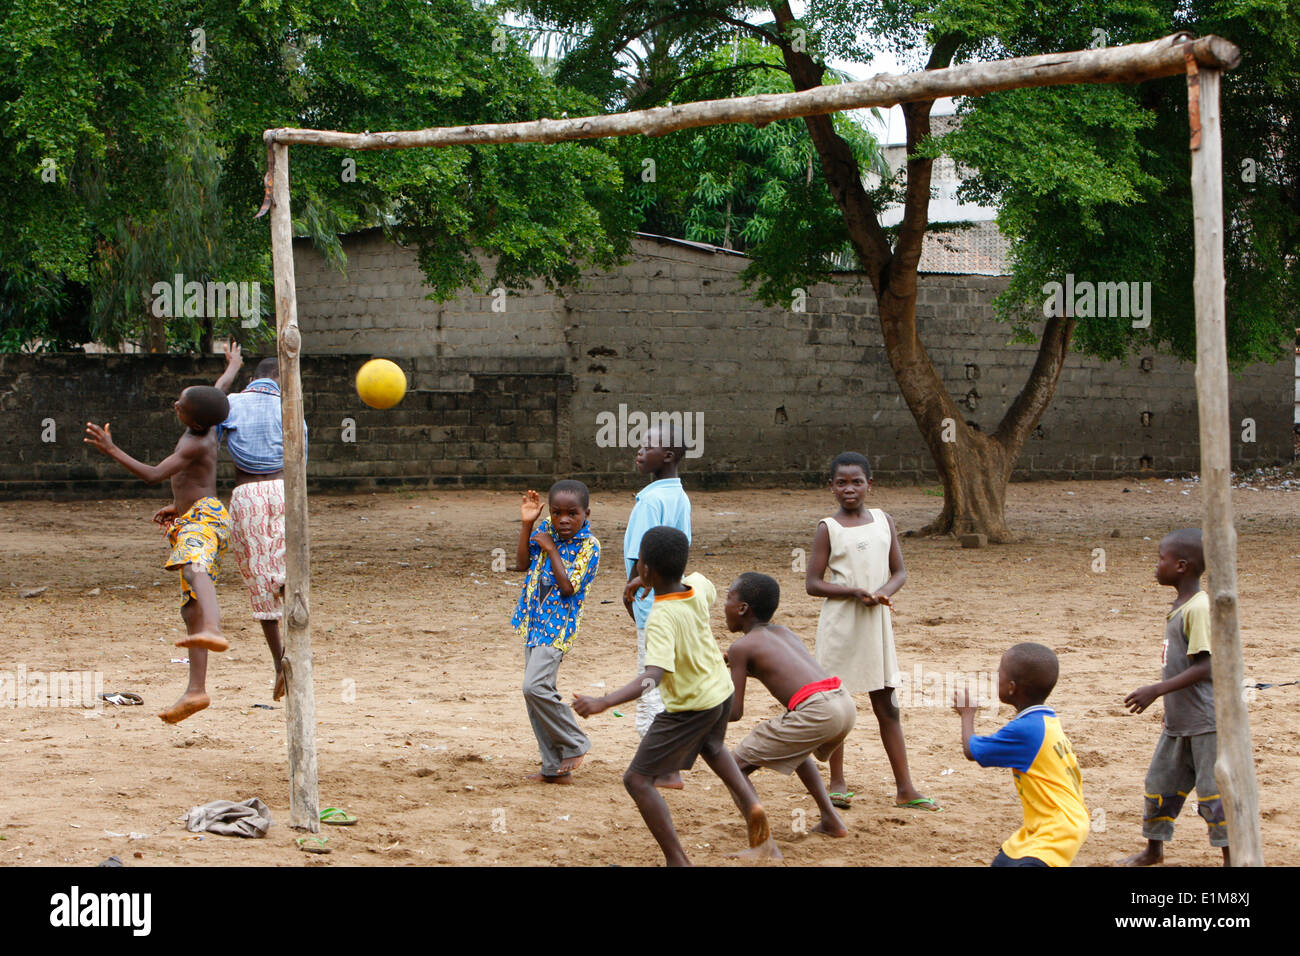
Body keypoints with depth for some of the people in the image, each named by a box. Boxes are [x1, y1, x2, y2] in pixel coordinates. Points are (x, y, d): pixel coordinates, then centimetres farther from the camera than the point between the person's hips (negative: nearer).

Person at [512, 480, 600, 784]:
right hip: (535, 621, 8)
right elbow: (522, 564, 11)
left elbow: (568, 587, -20)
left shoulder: (589, 546, -11)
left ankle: (575, 744, -2)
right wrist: (527, 524, 3)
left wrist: (551, 549, -16)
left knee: (535, 686, -22)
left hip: (558, 626, -8)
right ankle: (554, 768, 15)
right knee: (535, 693, 8)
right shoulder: (546, 530, 7)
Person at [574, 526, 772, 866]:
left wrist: (603, 703, -53)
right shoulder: (698, 586, -11)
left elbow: (653, 676, -43)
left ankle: (678, 861, -9)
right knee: (712, 747, 40)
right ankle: (751, 805, 28)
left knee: (638, 779, -3)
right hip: (721, 688, 9)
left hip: (690, 707, -9)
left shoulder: (661, 619, -32)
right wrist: (678, 562, 32)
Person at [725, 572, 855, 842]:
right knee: (795, 749, 38)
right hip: (846, 703, 8)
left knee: (737, 765, 2)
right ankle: (831, 821, 33)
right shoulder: (784, 632, 25)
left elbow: (735, 712, 3)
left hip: (816, 711, -8)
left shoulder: (742, 647, 4)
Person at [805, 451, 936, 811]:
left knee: (886, 704, 6)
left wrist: (882, 592, -13)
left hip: (876, 620, 3)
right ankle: (837, 783, 14)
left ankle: (905, 788, 6)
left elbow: (899, 572, 8)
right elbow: (813, 583, -7)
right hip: (840, 623, -3)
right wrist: (854, 592, -20)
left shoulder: (883, 520, 7)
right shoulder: (828, 528, -4)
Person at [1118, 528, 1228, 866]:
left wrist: (1157, 690, -26)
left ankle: (1231, 857, 6)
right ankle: (1153, 850, 33)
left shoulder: (1199, 608, -19)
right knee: (1160, 782, 17)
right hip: (1179, 723, 10)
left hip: (1206, 723, -10)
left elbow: (1205, 667, -25)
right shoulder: (1179, 607, 10)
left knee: (1213, 790, -4)